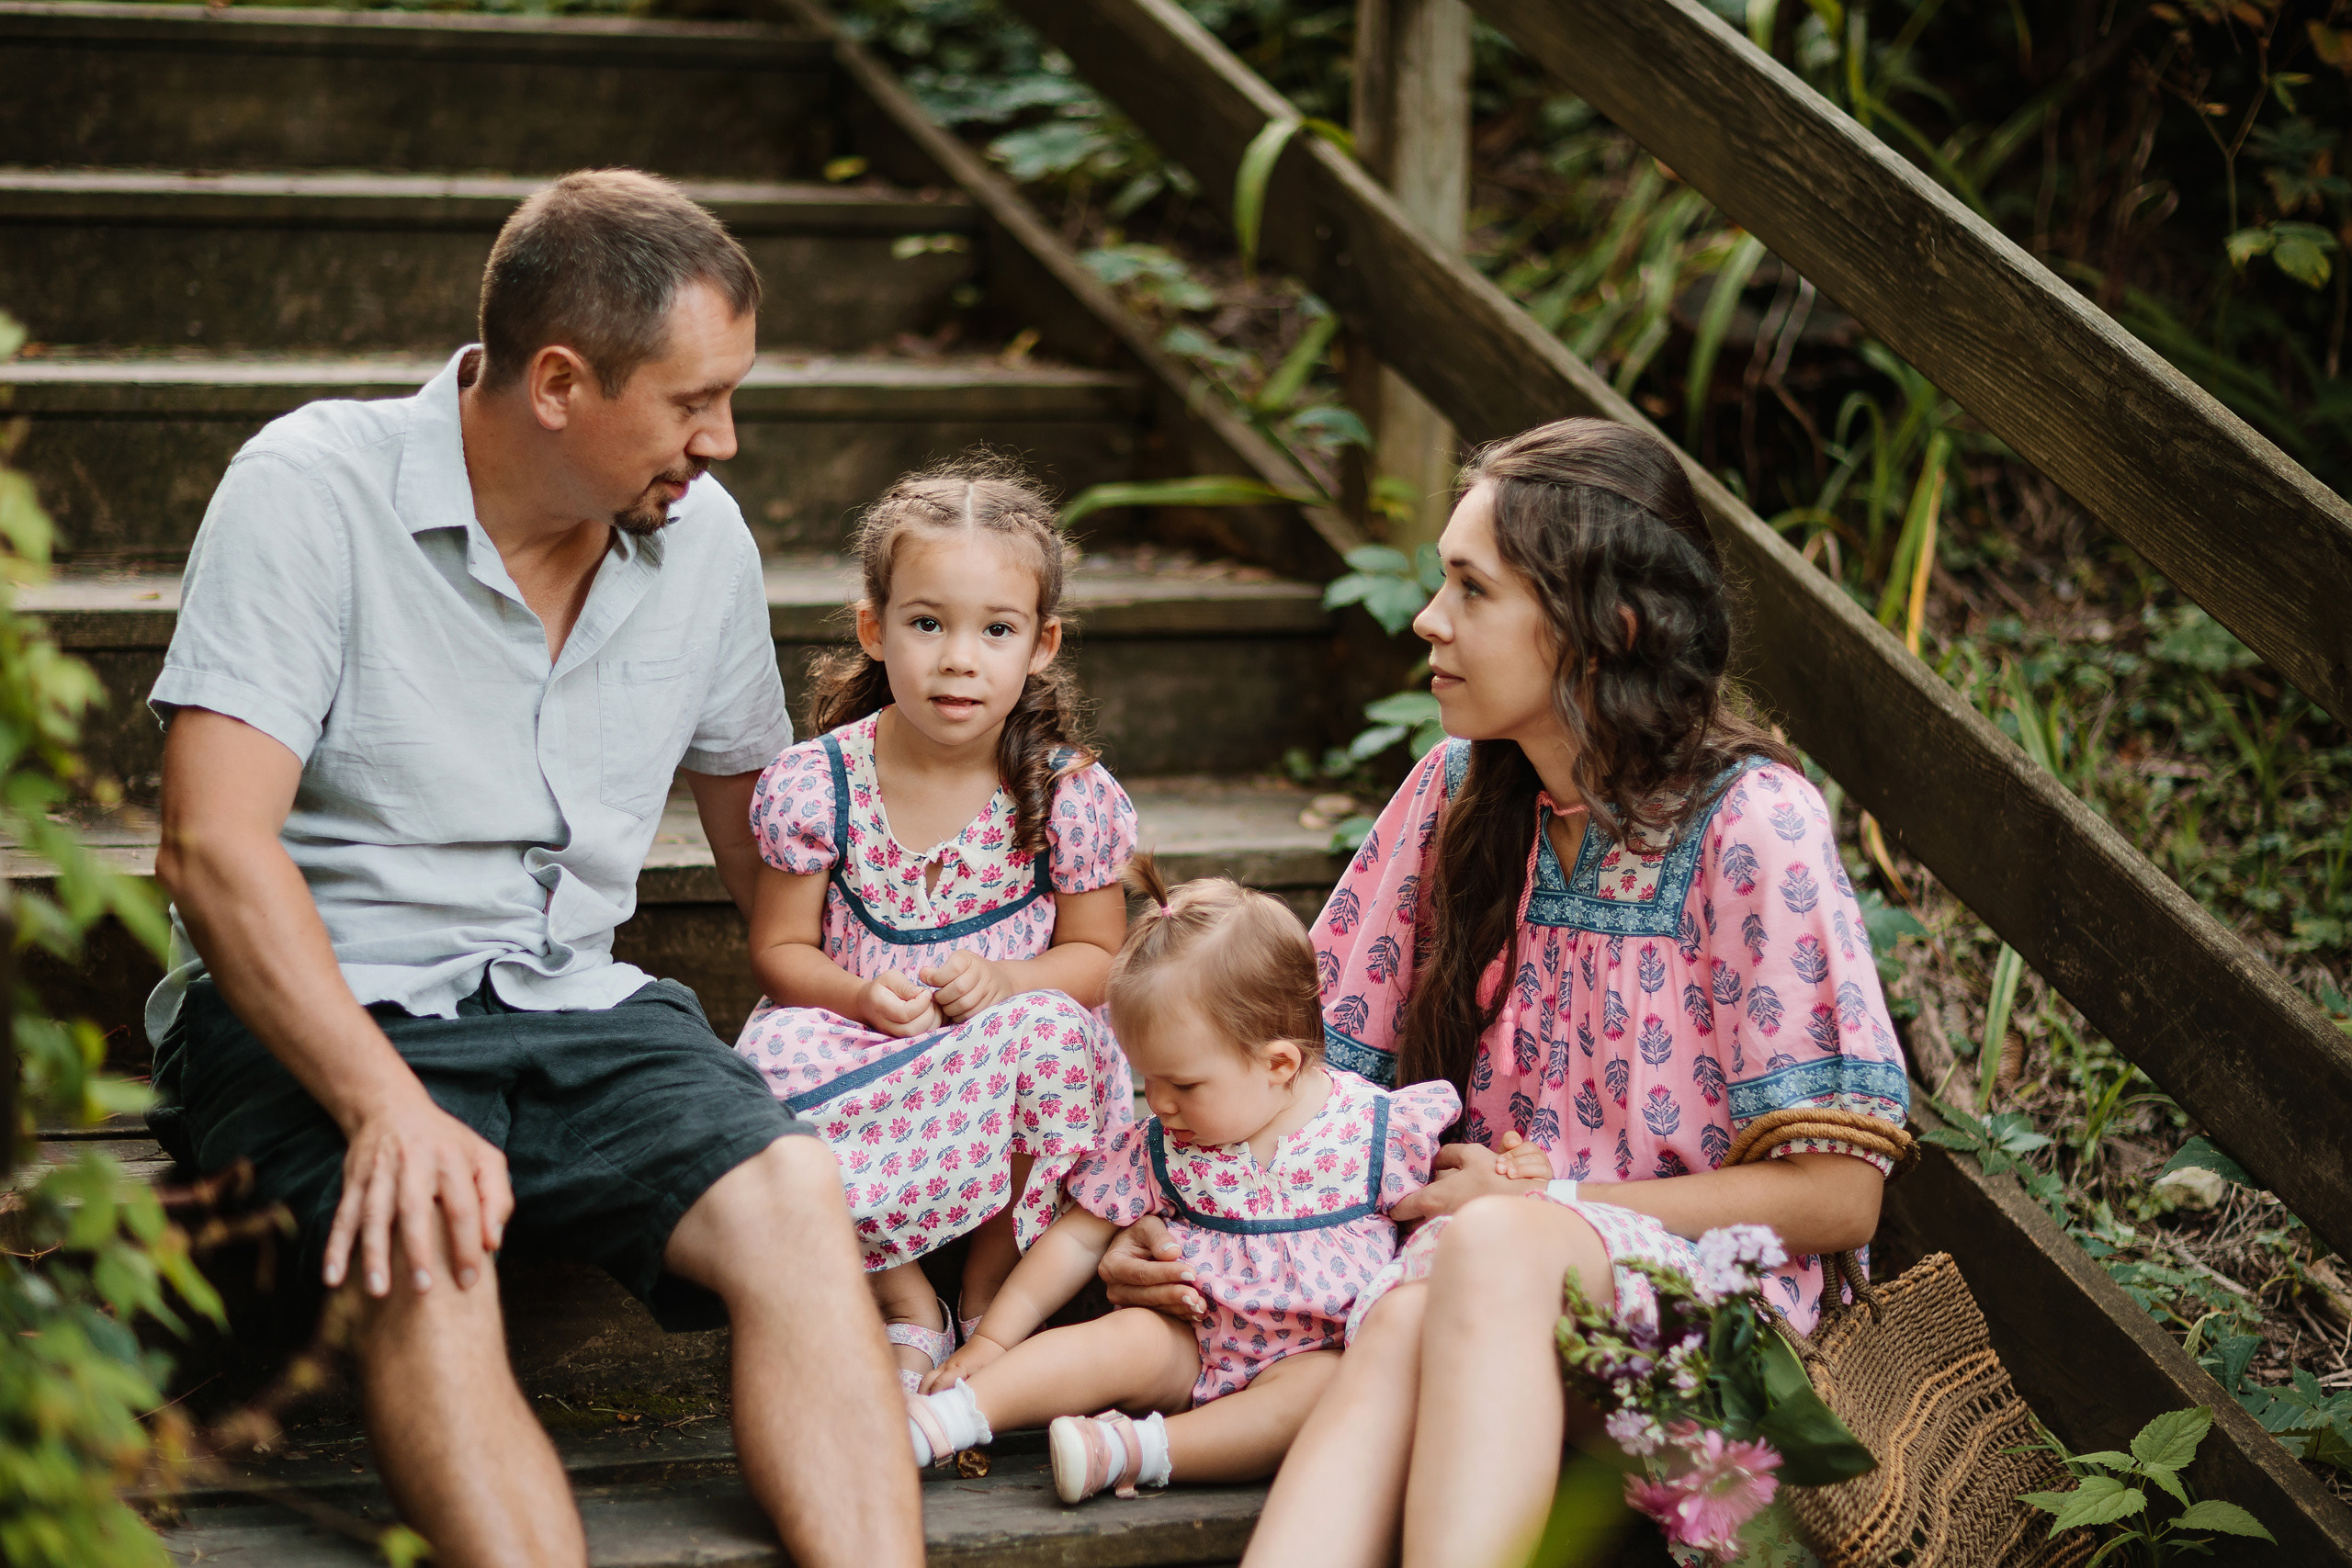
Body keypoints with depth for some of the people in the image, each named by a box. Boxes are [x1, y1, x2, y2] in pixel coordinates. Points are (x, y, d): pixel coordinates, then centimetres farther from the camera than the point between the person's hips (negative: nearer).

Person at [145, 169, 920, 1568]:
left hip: (577, 1008, 4)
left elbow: (756, 813, 24)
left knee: (794, 1188, -25)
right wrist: (386, 1102, -31)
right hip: (318, 1015, -4)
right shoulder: (313, 493, -9)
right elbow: (215, 846, -18)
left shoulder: (703, 537, 9)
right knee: (428, 1249, -35)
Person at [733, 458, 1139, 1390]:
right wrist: (863, 997, -20)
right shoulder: (818, 782, -6)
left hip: (1009, 1058, 0)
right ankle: (902, 1299, -12)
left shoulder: (1068, 793, -5)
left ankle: (989, 1295, -10)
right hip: (853, 1042, 0)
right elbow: (780, 948, 1)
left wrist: (1009, 982, -18)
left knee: (1050, 1031, -33)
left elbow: (1097, 955, 4)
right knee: (774, 1061, -31)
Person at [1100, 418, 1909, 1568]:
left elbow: (1837, 1194, -8)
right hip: (1470, 1279, 4)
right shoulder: (1457, 794, 10)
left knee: (1489, 1250, -37)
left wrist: (1540, 1202, -9)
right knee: (1398, 1325, -34)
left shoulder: (1752, 824, -8)